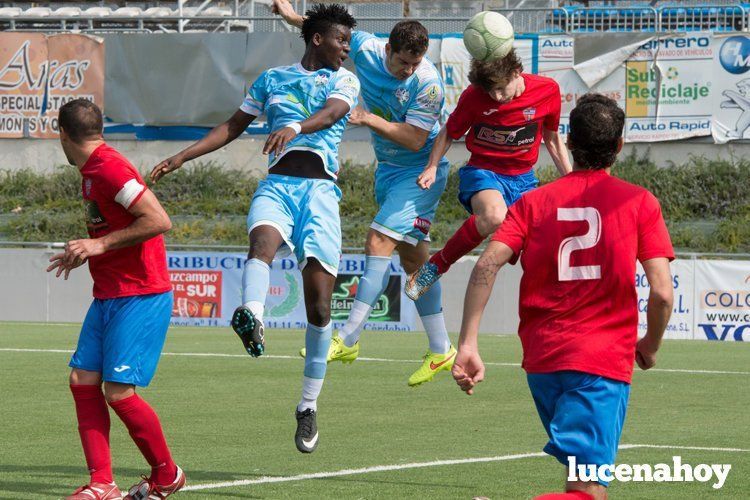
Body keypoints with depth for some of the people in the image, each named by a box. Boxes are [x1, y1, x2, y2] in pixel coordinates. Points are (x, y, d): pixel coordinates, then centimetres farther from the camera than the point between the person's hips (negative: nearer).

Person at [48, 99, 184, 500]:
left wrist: (99, 245, -21)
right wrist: (85, 253, 27)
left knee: (119, 392, -10)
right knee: (83, 381, 1)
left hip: (140, 297, -10)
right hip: (108, 297, 10)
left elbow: (159, 221, -23)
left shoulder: (109, 169, -17)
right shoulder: (91, 171, 14)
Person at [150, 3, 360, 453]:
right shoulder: (272, 79, 20)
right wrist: (182, 158, 19)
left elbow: (332, 112, -8)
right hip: (277, 182, 1)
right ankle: (252, 318, -64)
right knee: (264, 237, -35)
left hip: (320, 188, -1)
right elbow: (235, 125, 27)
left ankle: (309, 405, 1)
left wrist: (296, 127, -30)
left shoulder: (345, 81, 13)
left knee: (319, 299, -8)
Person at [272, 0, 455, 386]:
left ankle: (348, 339, -16)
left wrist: (369, 119, -29)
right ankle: (440, 350, 15)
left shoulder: (427, 82, -24)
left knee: (379, 242, -18)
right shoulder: (367, 50, -8)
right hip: (387, 168, 7)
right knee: (413, 259, 9)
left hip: (420, 170, -7)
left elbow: (415, 140, -25)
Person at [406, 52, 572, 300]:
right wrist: (432, 167, -12)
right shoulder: (473, 96, -14)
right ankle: (436, 266, -20)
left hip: (523, 179, 4)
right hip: (483, 171, -4)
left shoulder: (548, 90, -8)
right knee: (494, 217, -38)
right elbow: (449, 133, 3)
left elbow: (552, 138, 10)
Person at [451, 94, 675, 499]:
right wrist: (650, 347, 13)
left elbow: (487, 265, -7)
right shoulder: (639, 202, 2)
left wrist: (467, 344, -9)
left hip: (540, 359, 4)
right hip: (605, 359, -4)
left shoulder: (534, 201, 9)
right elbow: (662, 293, -6)